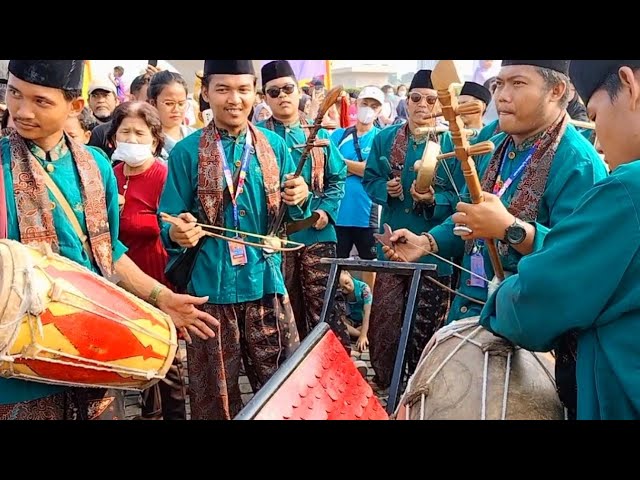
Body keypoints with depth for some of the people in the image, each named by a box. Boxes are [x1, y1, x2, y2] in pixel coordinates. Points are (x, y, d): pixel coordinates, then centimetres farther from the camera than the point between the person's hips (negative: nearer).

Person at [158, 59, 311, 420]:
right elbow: (170, 222, -1)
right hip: (210, 288, -2)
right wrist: (178, 232, -23)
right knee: (215, 393, 10)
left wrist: (299, 200, -11)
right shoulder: (186, 152, -1)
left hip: (266, 283, 2)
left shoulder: (275, 146, 6)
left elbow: (289, 216, 11)